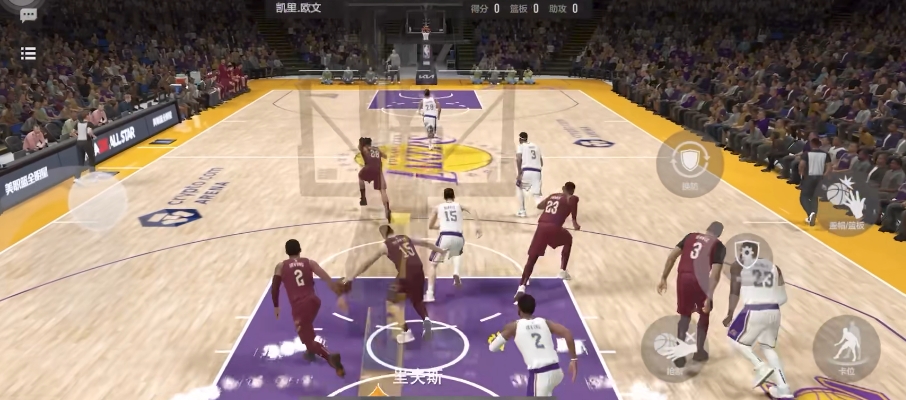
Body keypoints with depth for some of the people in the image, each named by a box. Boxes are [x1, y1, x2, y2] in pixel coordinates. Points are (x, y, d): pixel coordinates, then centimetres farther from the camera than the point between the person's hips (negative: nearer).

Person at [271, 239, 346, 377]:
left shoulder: (281, 266, 10)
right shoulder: (310, 262, 11)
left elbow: (274, 289, 9)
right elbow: (328, 280, 0)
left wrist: (276, 306, 24)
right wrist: (340, 295, -1)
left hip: (299, 306, -4)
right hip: (313, 301, 4)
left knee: (308, 341, 5)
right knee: (306, 325, 38)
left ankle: (331, 357, -21)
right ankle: (310, 351, 49)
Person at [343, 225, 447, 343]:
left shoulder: (386, 246, 8)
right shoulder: (406, 238, 20)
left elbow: (367, 263, 9)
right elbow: (426, 244, 33)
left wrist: (350, 277, 13)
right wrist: (441, 251, 49)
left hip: (406, 274, -5)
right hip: (418, 271, 5)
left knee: (391, 302, 14)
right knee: (417, 301, 29)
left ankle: (406, 332, 3)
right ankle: (426, 319, -1)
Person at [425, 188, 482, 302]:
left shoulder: (437, 208, 19)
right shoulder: (459, 206, 22)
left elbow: (430, 226, 27)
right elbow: (474, 213, 5)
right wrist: (477, 227, 1)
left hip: (445, 237, -2)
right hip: (458, 238, 2)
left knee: (433, 264, 13)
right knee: (457, 253, 39)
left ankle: (430, 294, -1)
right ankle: (456, 274, 16)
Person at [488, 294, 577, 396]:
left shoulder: (514, 326, 5)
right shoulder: (544, 322, 13)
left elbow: (492, 347, 10)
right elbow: (567, 333, -2)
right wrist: (574, 359, 1)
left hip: (539, 375, -6)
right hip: (556, 371, 6)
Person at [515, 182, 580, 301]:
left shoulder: (553, 195, 29)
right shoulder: (572, 198, 13)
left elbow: (539, 206, 38)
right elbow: (573, 202, -12)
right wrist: (574, 222, -2)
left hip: (541, 226, 3)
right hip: (554, 227, -3)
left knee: (532, 258, 3)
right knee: (568, 241, 31)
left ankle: (522, 287, -15)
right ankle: (562, 271, 29)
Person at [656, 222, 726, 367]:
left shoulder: (691, 236, 17)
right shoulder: (719, 246, 6)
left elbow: (672, 256, 11)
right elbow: (715, 273, -7)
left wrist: (664, 278, 15)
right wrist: (709, 297, -9)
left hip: (683, 278, 3)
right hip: (700, 280, -3)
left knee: (685, 316, 20)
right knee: (704, 315, 24)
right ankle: (699, 352, 32)